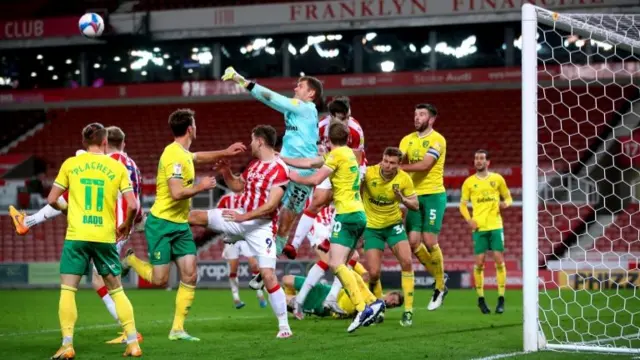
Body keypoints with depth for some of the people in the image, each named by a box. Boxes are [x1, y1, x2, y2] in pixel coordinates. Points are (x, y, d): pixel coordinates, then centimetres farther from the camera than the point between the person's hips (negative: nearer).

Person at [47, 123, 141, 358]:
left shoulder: (70, 164, 4)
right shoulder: (117, 168, 4)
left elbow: (52, 200, 5)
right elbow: (133, 206, -2)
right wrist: (127, 225, 17)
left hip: (76, 235, -1)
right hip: (106, 237, 1)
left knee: (67, 290, 3)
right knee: (116, 290, 13)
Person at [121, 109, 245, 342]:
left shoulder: (183, 153, 10)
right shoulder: (175, 156, -20)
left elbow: (199, 157, 35)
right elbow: (177, 193, -28)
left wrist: (225, 153, 27)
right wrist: (201, 187, -16)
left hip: (180, 225, 9)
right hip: (161, 224, -9)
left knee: (190, 276, -1)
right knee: (160, 280, -4)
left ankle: (177, 329, 5)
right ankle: (130, 260, 26)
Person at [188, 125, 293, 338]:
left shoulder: (280, 170, -16)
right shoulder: (255, 164, 10)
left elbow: (271, 205, -23)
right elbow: (237, 186, 24)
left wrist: (243, 217, -27)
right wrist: (226, 173, 5)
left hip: (261, 225, -8)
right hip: (241, 218, 8)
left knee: (268, 275, -13)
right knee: (196, 216, 4)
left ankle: (284, 326, -8)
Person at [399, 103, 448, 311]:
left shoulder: (437, 140, -7)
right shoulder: (408, 140, 12)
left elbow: (425, 165, -18)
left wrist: (401, 167, -17)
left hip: (433, 194, -6)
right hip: (415, 195, 6)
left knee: (429, 241, -11)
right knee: (413, 242, -1)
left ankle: (440, 287, 4)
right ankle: (439, 277, 18)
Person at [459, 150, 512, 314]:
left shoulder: (497, 179, 6)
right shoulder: (469, 182, 6)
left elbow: (508, 197, 14)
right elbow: (463, 204, 11)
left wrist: (505, 203, -10)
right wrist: (469, 219, -7)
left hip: (496, 226, 0)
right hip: (479, 227, 0)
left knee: (499, 260, -7)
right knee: (479, 262, -2)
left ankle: (501, 300, -1)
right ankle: (481, 299, 10)